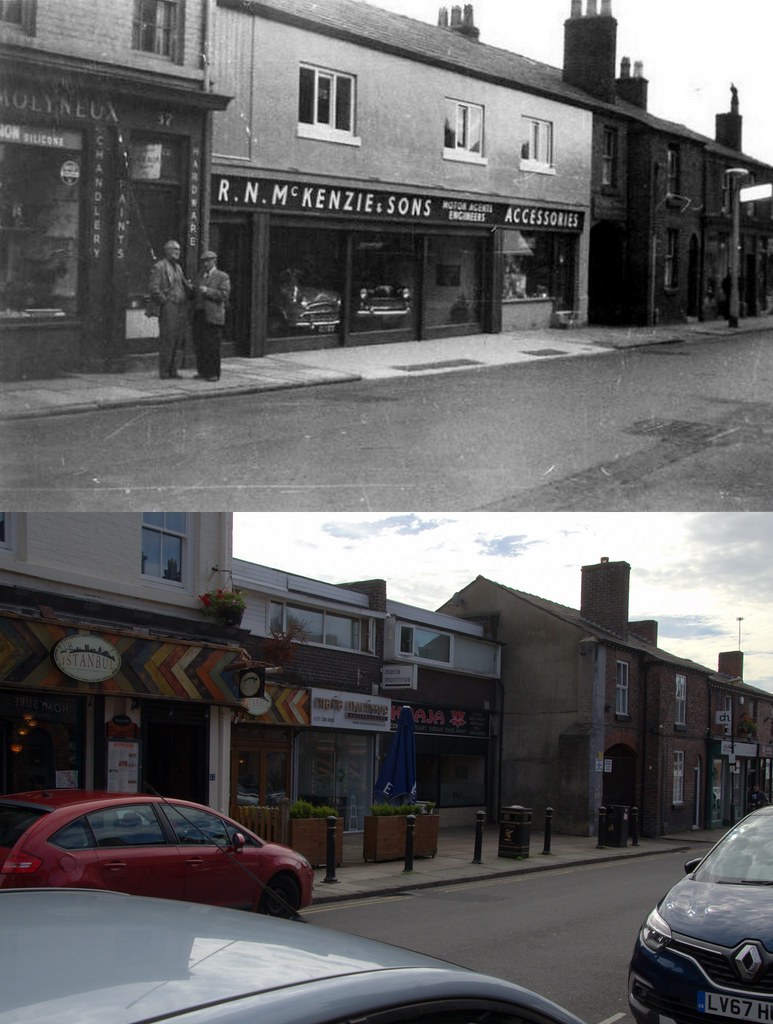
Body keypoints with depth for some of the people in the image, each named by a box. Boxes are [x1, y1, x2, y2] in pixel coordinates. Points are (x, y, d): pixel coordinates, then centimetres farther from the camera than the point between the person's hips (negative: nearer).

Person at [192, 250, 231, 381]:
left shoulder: (222, 277, 2)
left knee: (212, 346, -6)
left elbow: (224, 294, -9)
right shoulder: (200, 275, 20)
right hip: (199, 314, 6)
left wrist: (207, 291, -13)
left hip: (213, 316, -5)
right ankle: (202, 372, 12)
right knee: (199, 345, 4)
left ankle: (214, 373, -1)